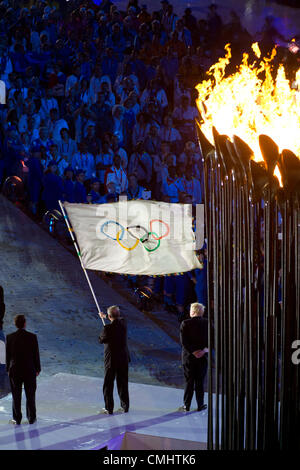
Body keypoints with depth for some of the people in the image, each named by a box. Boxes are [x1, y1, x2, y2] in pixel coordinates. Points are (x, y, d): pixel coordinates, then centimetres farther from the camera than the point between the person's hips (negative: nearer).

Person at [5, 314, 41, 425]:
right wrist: (37, 369, 7)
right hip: (30, 370, -1)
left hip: (15, 371, 1)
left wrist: (8, 369, 10)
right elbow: (36, 354, -5)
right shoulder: (32, 337, -11)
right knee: (30, 395, 11)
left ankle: (17, 419, 15)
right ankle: (31, 418, 18)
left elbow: (8, 355, -2)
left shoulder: (10, 337, -8)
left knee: (16, 396, 10)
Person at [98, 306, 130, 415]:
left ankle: (109, 409, 14)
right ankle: (125, 407, 24)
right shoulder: (123, 322, -6)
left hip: (111, 360, -5)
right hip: (124, 358, 5)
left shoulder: (108, 328, -23)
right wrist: (105, 317, 32)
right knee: (123, 383, 17)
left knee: (108, 385, 9)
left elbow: (101, 340, -8)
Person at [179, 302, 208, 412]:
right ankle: (200, 405, 16)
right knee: (200, 382, 11)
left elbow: (183, 341, -15)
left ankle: (186, 405, 12)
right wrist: (205, 349, -12)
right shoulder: (207, 323, -3)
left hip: (188, 357, -2)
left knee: (189, 382, 7)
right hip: (203, 358, 2)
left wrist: (193, 352, -13)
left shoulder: (185, 324, -10)